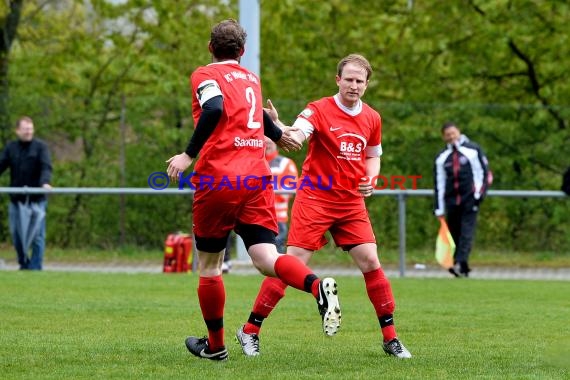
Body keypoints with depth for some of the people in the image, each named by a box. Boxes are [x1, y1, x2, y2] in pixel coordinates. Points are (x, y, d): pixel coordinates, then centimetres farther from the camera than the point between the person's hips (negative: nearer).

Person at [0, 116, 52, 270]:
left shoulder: (40, 146, -1)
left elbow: (46, 167, -12)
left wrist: (45, 182, -30)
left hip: (36, 199, -4)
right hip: (16, 198, 4)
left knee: (37, 233, -4)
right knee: (16, 233, 5)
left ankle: (35, 266, 1)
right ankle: (24, 263, 20)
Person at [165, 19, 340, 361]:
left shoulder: (205, 75, 0)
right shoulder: (252, 79, 18)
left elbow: (214, 109, -20)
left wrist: (189, 155, -19)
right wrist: (278, 135, 54)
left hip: (218, 179, -4)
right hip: (257, 179, 4)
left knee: (209, 265, 11)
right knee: (265, 258, -6)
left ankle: (215, 345, 21)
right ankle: (317, 286, -36)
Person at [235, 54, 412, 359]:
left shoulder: (372, 118, 7)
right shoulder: (319, 110, -9)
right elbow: (295, 136, -27)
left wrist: (370, 180, 0)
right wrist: (279, 128, -50)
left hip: (352, 202, 4)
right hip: (315, 198, -4)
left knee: (370, 261, -4)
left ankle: (390, 337, 7)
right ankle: (250, 330, 1)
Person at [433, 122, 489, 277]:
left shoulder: (473, 150, 3)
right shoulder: (441, 158, 11)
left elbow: (483, 172, 3)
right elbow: (439, 183, 12)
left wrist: (479, 194, -6)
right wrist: (439, 209, 8)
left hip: (470, 199, -4)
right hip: (451, 201, 4)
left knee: (467, 231, -14)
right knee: (454, 234, 3)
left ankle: (461, 263, -25)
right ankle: (459, 267, 8)